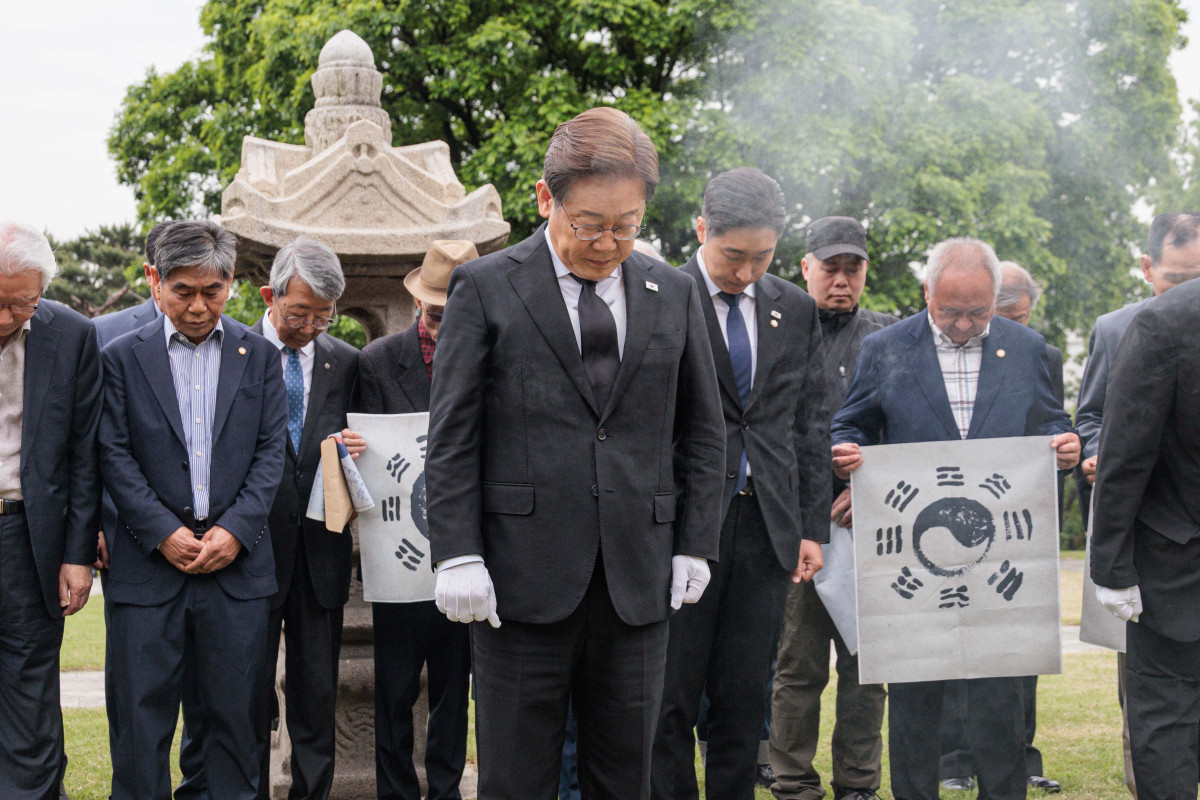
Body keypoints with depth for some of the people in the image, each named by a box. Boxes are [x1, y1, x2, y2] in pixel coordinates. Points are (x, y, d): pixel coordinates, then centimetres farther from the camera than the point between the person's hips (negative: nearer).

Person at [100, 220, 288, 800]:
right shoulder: (122, 357, 5)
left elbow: (270, 451, 5)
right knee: (142, 714, 1)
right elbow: (114, 455, 0)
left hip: (236, 561, 1)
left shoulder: (260, 356, 9)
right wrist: (164, 533, -10)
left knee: (235, 711, 6)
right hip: (150, 560, -1)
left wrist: (236, 529, -7)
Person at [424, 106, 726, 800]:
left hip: (638, 582, 3)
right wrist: (458, 555, -8)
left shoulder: (675, 295, 10)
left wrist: (695, 546, 8)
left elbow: (704, 431, 15)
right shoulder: (485, 288, 1)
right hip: (524, 577, -2)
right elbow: (452, 437, -1)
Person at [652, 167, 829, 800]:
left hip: (767, 526, 4)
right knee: (671, 697, 1)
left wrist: (813, 526, 8)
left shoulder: (796, 310, 11)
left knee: (744, 699, 9)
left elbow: (811, 424, 13)